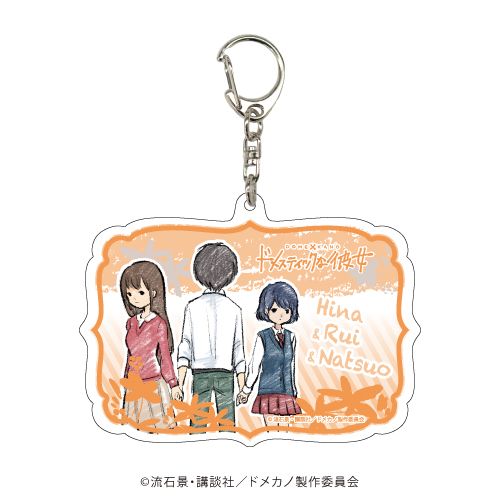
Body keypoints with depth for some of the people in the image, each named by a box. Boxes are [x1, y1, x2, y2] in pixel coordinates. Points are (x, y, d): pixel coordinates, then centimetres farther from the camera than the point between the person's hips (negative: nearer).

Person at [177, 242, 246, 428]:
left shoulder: (192, 306, 1)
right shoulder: (234, 309, 2)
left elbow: (185, 344, -5)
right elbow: (238, 348, 1)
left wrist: (179, 383, -5)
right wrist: (242, 386, 4)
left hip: (200, 373, 0)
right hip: (225, 373, 0)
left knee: (198, 424, 4)